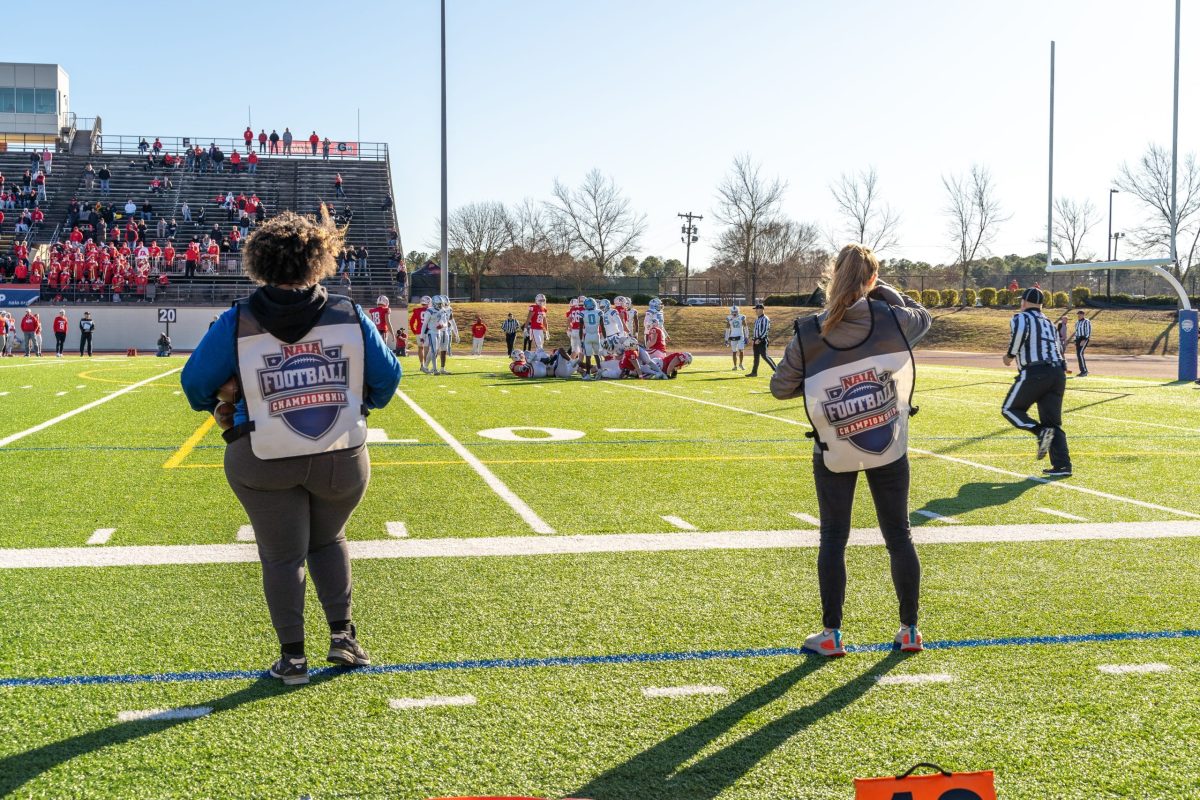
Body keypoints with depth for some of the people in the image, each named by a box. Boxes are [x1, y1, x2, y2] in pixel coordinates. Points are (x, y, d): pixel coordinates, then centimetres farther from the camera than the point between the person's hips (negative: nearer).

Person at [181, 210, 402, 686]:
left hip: (265, 463, -1)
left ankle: (292, 658, 16)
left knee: (282, 557, 12)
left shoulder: (237, 323, -6)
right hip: (343, 456, 1)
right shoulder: (348, 316, -4)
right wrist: (362, 405, 26)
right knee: (328, 540, 24)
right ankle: (342, 635, 18)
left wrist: (218, 406, 23)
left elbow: (196, 382, 2)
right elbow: (386, 376, 5)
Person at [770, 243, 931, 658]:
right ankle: (909, 630, 21)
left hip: (835, 454, -1)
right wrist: (884, 291, 13)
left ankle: (831, 634, 13)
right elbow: (923, 317, 13)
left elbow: (781, 387, -3)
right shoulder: (893, 319, -11)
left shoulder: (808, 334, -13)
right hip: (890, 448, 1)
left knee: (833, 540, 10)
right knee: (899, 537, 13)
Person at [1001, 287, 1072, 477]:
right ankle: (1062, 465, -3)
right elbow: (1059, 350, 22)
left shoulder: (1020, 318, 4)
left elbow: (1020, 331, -19)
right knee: (1053, 422, 8)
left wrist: (1010, 355, -8)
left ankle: (1041, 432, -14)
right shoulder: (1049, 323, 26)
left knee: (1010, 409, 10)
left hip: (1034, 373, -6)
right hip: (1058, 373, 6)